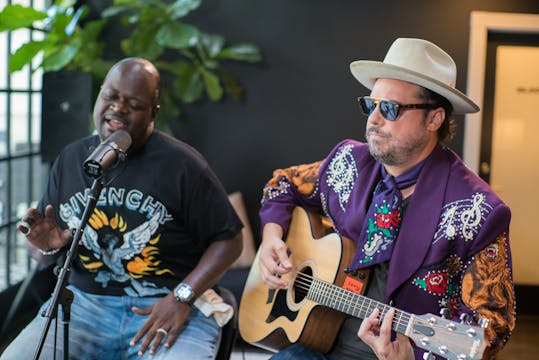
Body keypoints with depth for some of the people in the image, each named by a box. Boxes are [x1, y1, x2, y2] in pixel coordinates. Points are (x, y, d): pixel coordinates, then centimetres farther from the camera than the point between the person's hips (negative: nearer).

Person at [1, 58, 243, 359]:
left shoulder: (181, 164, -7)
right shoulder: (70, 159, 9)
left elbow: (229, 240, -5)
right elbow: (46, 237, 19)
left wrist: (182, 298, -16)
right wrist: (50, 245, -5)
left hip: (170, 304, -4)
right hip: (84, 300, 4)